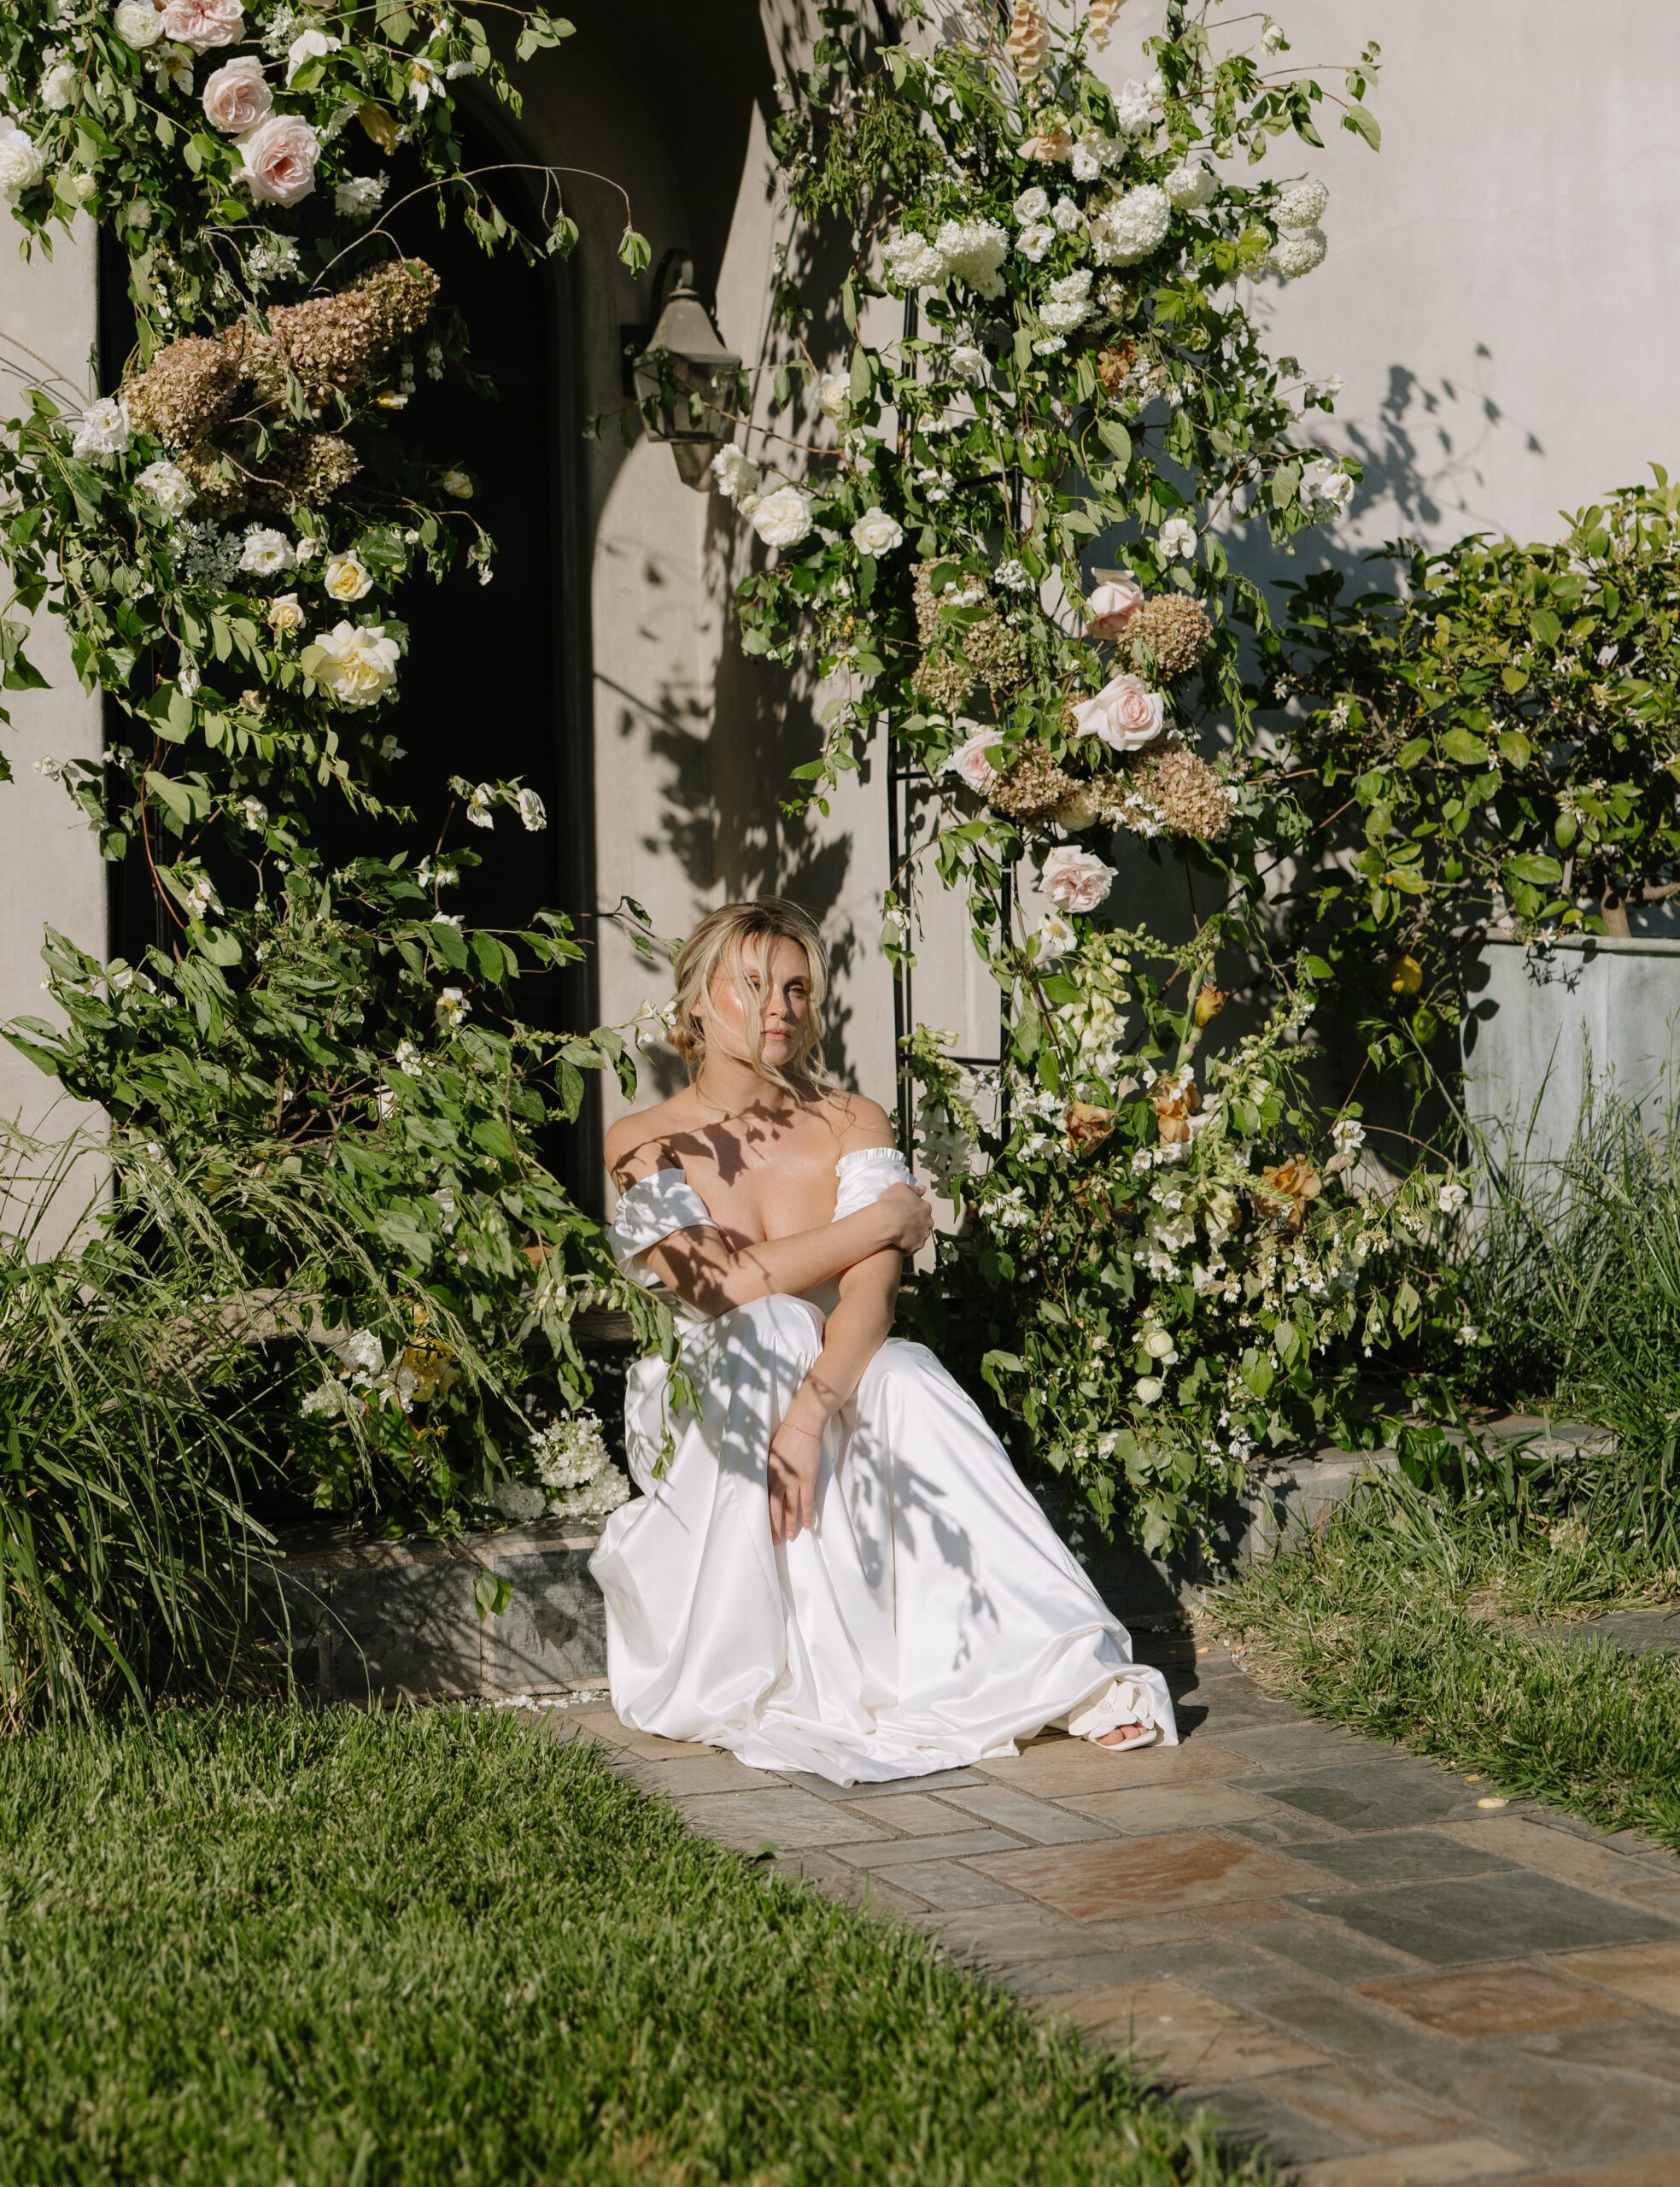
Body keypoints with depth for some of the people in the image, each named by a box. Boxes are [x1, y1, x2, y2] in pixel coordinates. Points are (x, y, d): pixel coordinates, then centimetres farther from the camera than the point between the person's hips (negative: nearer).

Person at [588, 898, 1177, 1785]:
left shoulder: (851, 1124, 2)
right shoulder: (644, 1143, -2)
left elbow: (872, 1291, -15)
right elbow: (711, 1286, -19)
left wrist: (811, 1410, -34)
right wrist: (878, 1222, -13)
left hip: (843, 1392, 1)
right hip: (699, 1410, -1)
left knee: (903, 1376, -33)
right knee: (759, 1337, -34)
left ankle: (1061, 1666, -38)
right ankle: (755, 1685, -30)